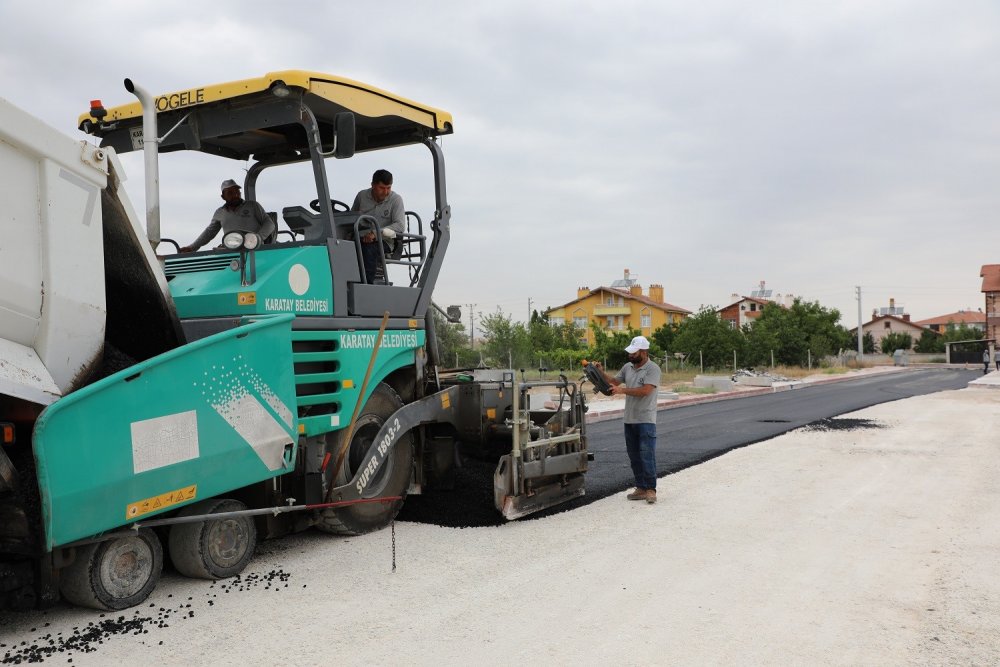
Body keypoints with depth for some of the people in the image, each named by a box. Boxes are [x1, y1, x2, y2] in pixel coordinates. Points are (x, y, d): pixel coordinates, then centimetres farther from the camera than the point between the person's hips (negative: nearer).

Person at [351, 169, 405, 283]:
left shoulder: (396, 199, -2)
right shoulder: (362, 196, 8)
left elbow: (400, 226, -12)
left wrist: (376, 233, -23)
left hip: (385, 241, -3)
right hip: (361, 239, 3)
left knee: (369, 248, -36)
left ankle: (368, 283, -33)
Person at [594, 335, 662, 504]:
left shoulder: (653, 369, -10)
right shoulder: (627, 367, 11)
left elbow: (645, 390, -21)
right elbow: (613, 381, 20)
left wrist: (622, 390, -21)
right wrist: (601, 372, 4)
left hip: (646, 420, -7)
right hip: (629, 420, 7)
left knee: (647, 455, -8)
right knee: (634, 456, 10)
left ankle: (651, 490, -3)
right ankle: (641, 488, 17)